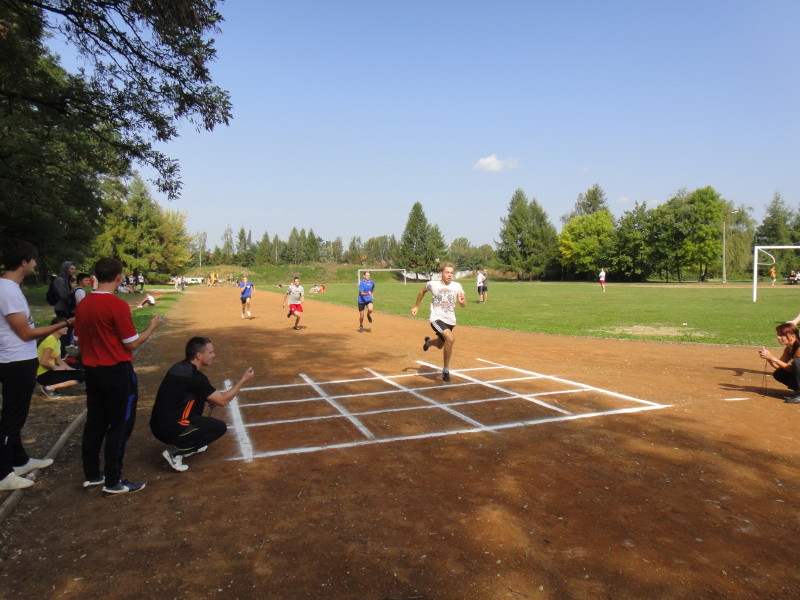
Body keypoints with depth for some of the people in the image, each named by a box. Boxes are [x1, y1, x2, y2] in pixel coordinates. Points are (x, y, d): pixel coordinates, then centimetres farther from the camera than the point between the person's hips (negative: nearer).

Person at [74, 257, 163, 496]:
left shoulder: (83, 304, 3)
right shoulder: (117, 305, -19)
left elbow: (80, 339, 12)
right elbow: (132, 343, -14)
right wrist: (152, 327, 0)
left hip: (92, 371, 7)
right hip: (117, 372, -7)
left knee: (95, 423, 16)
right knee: (120, 425, 3)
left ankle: (92, 476, 27)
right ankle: (113, 482, 9)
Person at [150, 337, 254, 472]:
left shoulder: (180, 367, 6)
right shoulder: (194, 376, -20)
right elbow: (223, 400, -13)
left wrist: (211, 398, 6)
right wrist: (243, 380, -4)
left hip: (160, 422, 9)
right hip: (169, 430, -9)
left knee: (200, 397, 22)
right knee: (220, 427, 1)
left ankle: (189, 445, 21)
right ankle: (175, 451, -4)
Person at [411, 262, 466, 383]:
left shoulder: (457, 286, 0)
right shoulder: (432, 284, -4)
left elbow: (463, 305, -1)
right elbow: (422, 291, 17)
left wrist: (462, 300, -24)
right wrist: (416, 306, 21)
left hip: (450, 321, 4)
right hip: (436, 319, -4)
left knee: (440, 345, 22)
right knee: (451, 339, -29)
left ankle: (428, 342, 61)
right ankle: (446, 370, -15)